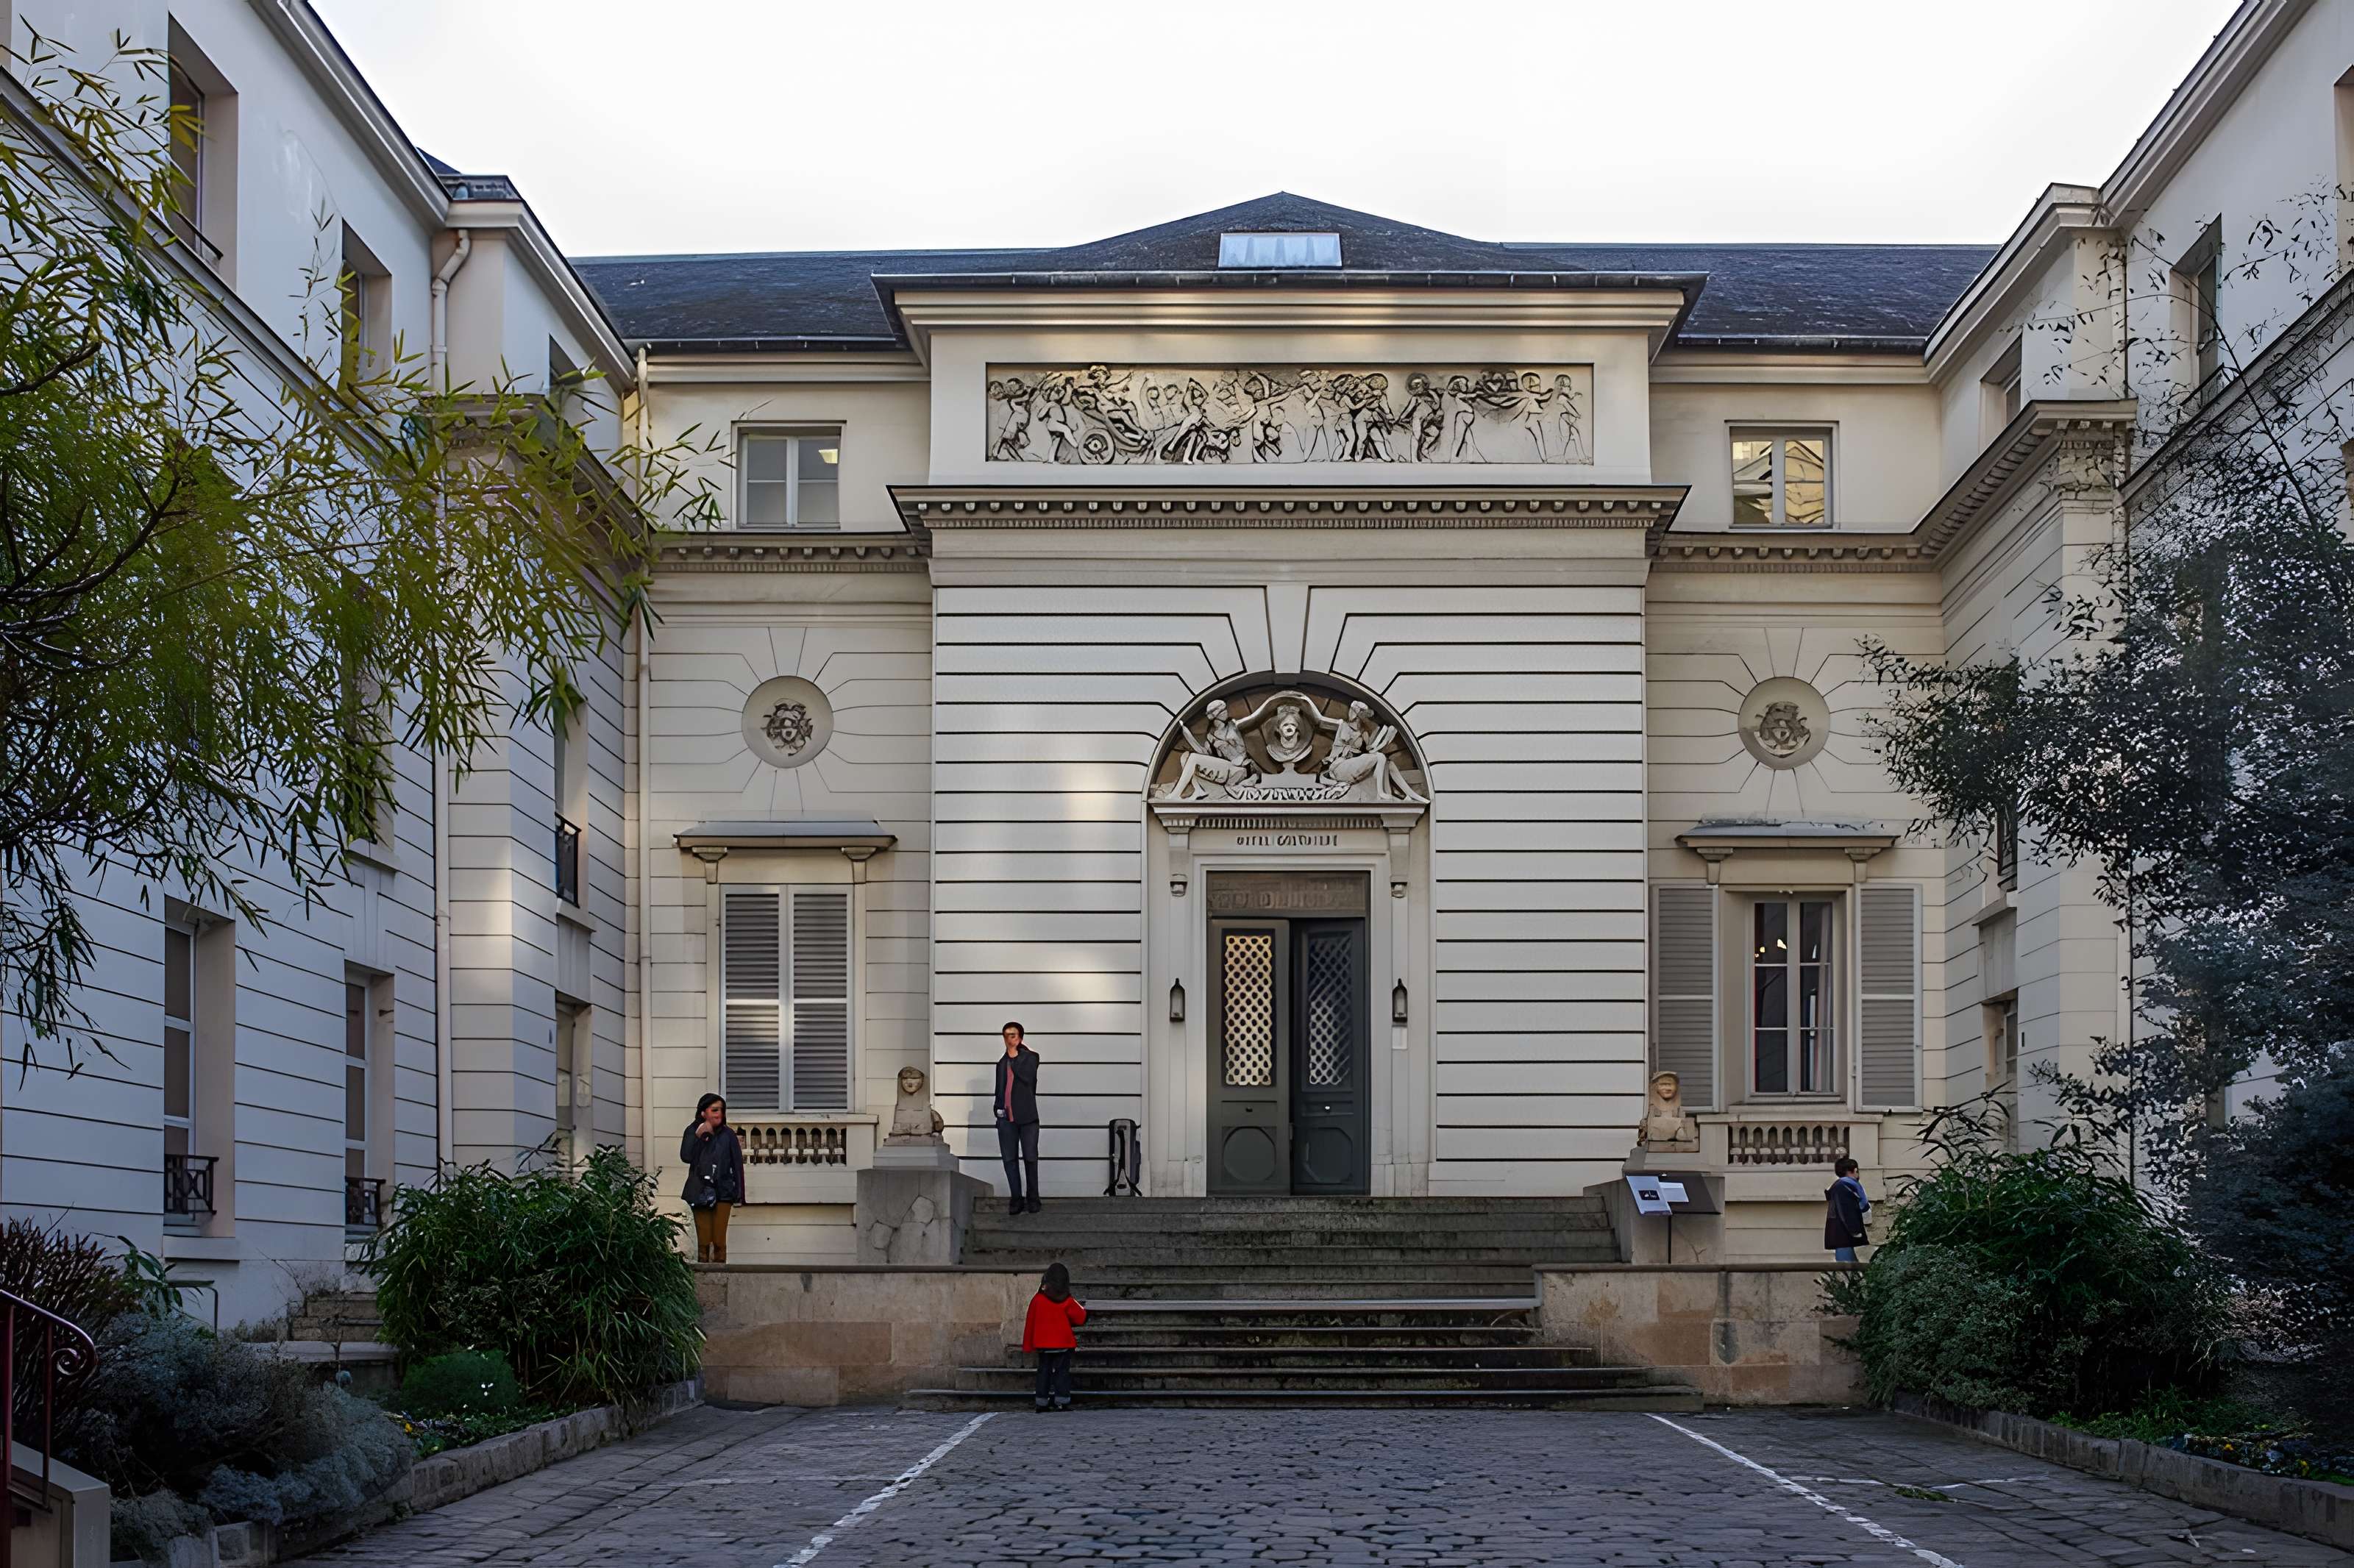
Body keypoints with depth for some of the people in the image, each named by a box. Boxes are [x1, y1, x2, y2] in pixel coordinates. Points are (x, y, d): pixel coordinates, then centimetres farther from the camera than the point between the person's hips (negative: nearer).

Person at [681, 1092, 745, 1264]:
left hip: (723, 1192, 0)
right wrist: (698, 1135, -12)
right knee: (703, 1240, -2)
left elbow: (737, 1164, 6)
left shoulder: (727, 1134, 5)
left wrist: (738, 1194, 2)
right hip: (700, 1191, 0)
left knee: (720, 1241, -4)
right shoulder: (693, 1131, 6)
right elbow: (686, 1157, -7)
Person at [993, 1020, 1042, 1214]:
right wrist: (997, 1107, 11)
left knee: (1030, 1158, -1)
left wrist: (1014, 1056, -9)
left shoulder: (1031, 1057, 3)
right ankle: (1016, 1199, 5)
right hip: (1006, 1118, 4)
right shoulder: (1002, 1062, 17)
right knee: (1009, 1159, 1)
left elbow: (1028, 1077, -15)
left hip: (1027, 1117, -4)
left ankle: (1032, 1198, 8)